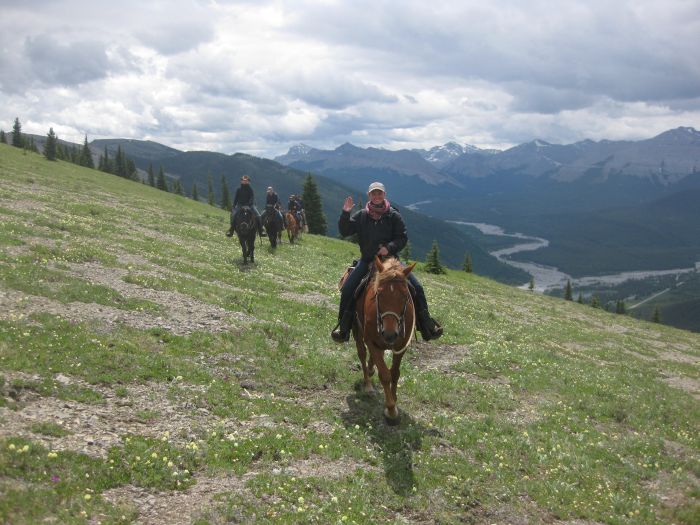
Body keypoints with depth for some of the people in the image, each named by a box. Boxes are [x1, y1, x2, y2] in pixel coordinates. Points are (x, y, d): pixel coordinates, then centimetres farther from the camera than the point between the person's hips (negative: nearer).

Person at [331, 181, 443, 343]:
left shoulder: (394, 216, 2)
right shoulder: (361, 216, 5)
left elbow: (403, 237, -1)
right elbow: (344, 232, 0)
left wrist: (389, 247, -19)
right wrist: (345, 213, -15)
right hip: (367, 260, 0)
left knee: (417, 287, -10)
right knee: (347, 289, -18)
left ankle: (426, 324, 5)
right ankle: (343, 327, -3)